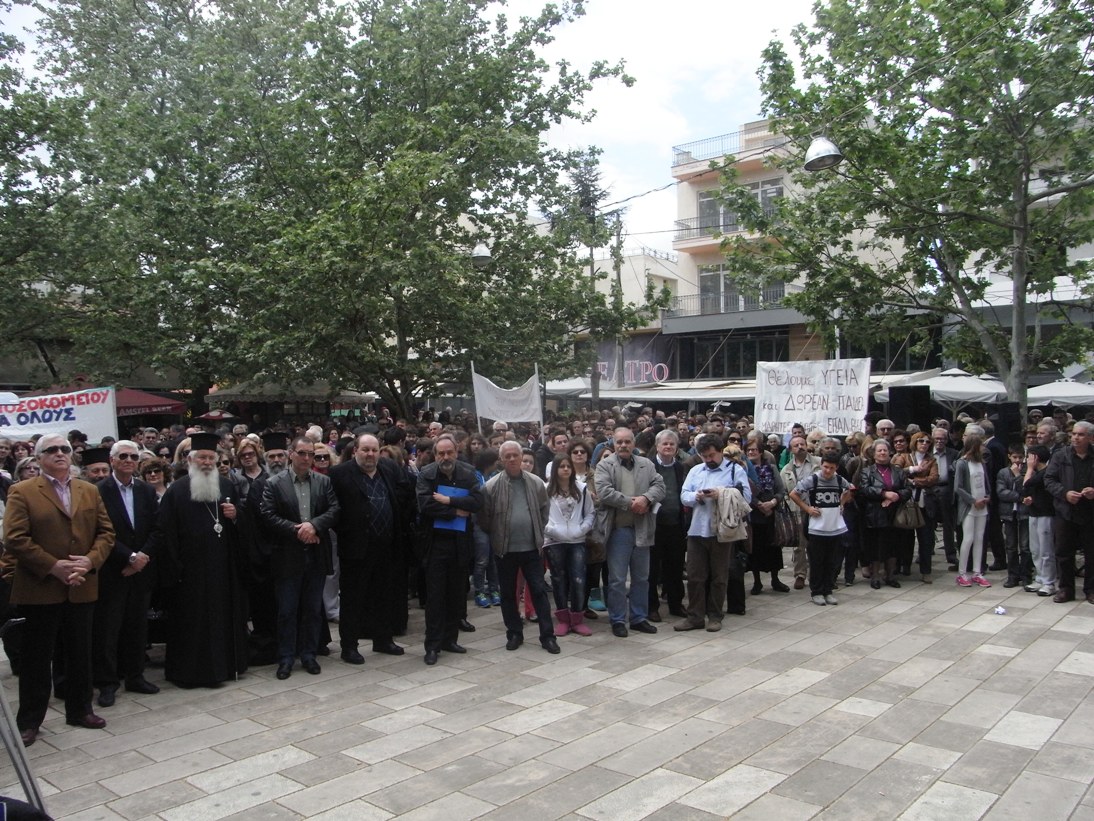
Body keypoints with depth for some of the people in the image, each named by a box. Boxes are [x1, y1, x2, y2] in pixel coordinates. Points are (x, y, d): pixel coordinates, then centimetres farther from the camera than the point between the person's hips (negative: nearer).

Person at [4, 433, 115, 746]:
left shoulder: (90, 491, 10)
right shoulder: (22, 492, -4)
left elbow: (106, 532, 7)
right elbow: (14, 539, -12)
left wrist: (90, 561, -11)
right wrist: (53, 566, -17)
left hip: (82, 588, 4)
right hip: (40, 589, -4)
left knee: (80, 654, 13)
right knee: (37, 657, 6)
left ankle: (80, 710, 27)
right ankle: (29, 720, 18)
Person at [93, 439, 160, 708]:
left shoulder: (147, 491, 7)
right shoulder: (98, 491, -8)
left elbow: (156, 529, 5)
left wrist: (143, 557, -8)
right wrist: (130, 557, -15)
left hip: (141, 569, 4)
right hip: (111, 572, -4)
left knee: (138, 625, 11)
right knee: (108, 628, 1)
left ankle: (135, 676, 22)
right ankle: (107, 682, 12)